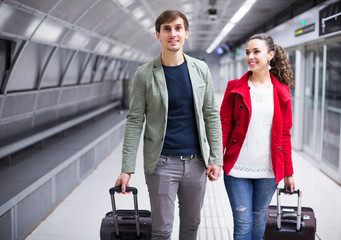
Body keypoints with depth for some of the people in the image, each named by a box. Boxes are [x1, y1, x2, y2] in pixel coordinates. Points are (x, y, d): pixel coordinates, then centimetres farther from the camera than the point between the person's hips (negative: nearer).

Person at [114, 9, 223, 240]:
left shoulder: (201, 69, 3)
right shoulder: (145, 74, -5)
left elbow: (212, 116, 5)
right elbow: (134, 122, -5)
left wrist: (216, 158, -1)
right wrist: (127, 169, -10)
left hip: (196, 161, 3)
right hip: (162, 162, -3)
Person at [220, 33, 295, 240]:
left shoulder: (282, 92, 4)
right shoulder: (235, 88, 0)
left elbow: (284, 135, 7)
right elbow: (223, 127, -1)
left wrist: (288, 172, 8)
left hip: (268, 170, 2)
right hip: (237, 169, -1)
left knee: (259, 221, 14)